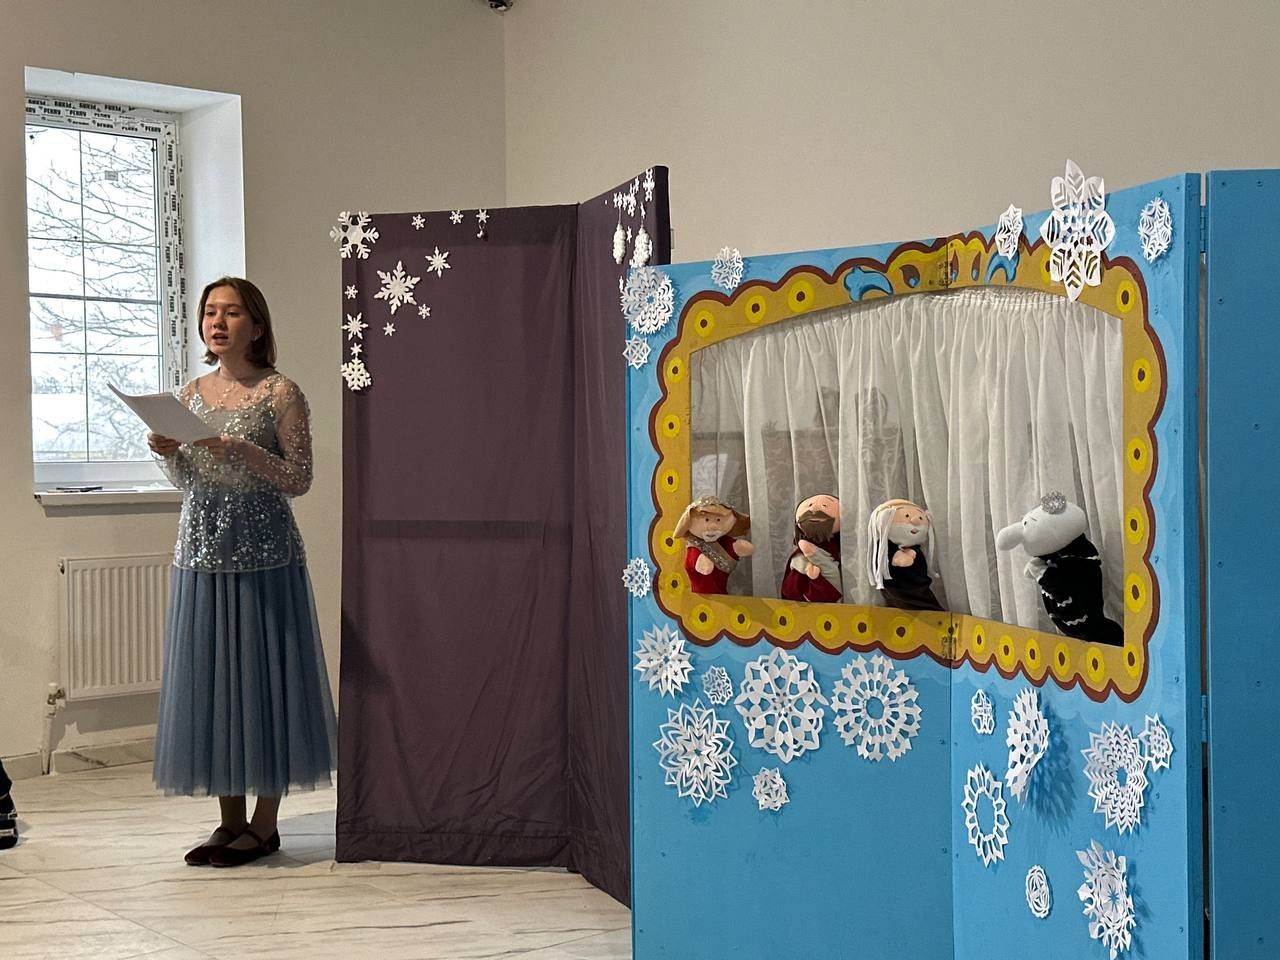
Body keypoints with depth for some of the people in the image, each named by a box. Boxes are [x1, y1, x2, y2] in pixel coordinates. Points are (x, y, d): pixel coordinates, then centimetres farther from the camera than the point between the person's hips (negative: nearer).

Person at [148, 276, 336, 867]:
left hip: (262, 551, -5)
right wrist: (168, 454, -3)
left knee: (263, 673, -1)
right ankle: (230, 820, 17)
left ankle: (264, 825, 9)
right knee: (209, 676, 7)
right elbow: (187, 484, 16)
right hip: (201, 548, 5)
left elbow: (299, 480, -7)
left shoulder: (281, 393, -5)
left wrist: (242, 450, -19)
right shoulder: (191, 395, 11)